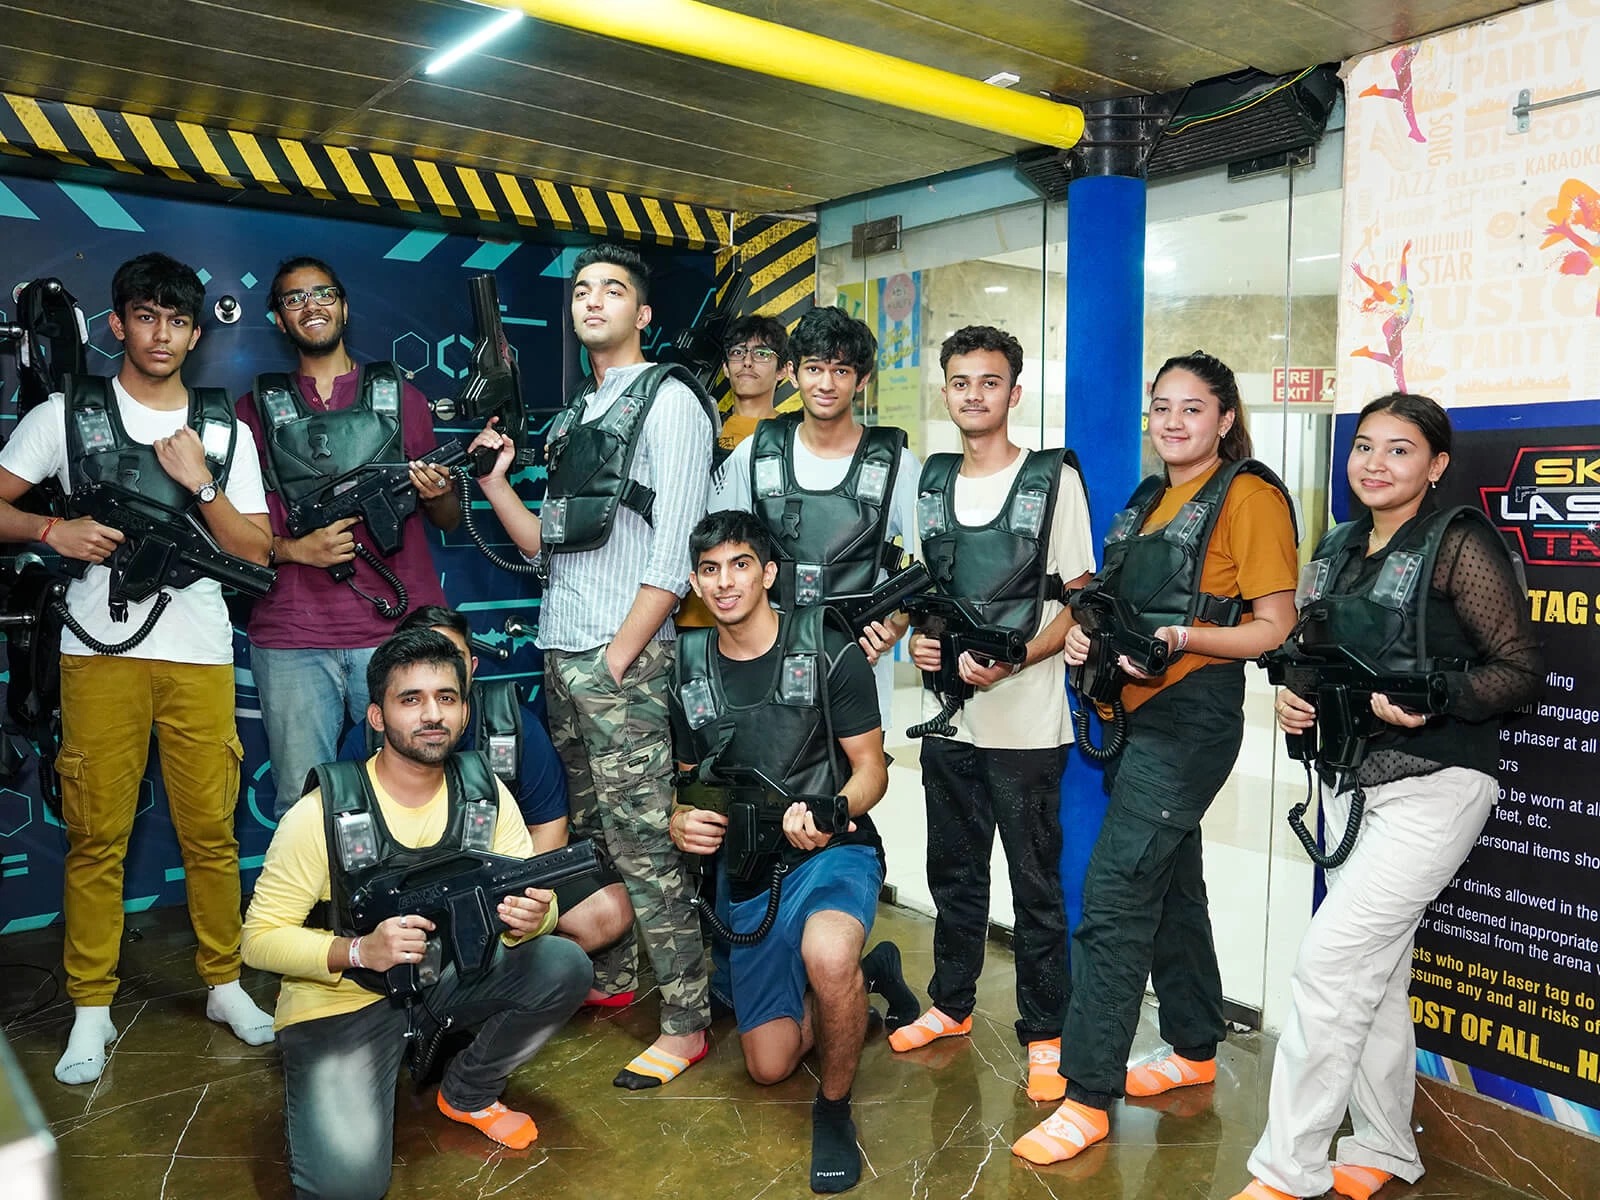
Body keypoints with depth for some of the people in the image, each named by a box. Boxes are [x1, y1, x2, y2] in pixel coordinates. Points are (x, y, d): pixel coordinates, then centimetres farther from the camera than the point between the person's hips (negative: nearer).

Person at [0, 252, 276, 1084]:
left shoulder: (225, 429, 10)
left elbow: (255, 551, 5)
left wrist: (201, 483, -8)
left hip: (199, 654, 1)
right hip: (99, 652, -1)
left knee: (211, 829, 4)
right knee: (96, 834, 3)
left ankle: (224, 984, 19)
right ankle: (91, 1008, 16)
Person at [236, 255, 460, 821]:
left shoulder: (402, 397, 14)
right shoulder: (257, 407, 14)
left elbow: (449, 520, 16)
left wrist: (437, 494, -7)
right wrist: (293, 549, -7)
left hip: (397, 630, 0)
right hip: (291, 640, 0)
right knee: (301, 804, 0)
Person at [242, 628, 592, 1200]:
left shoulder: (484, 793, -8)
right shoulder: (323, 813, -19)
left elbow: (533, 908, -6)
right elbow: (261, 937, -15)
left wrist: (528, 920, -31)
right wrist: (359, 951, -32)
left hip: (449, 971, 4)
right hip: (343, 995, -4)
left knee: (565, 968, -20)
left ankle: (468, 1093, 7)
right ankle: (316, 1096, 14)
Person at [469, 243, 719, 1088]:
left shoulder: (669, 400, -4)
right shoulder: (578, 414, 21)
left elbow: (674, 551, -13)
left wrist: (620, 656, -16)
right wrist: (494, 480, 7)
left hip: (623, 657, -8)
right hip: (561, 651, 8)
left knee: (642, 843, -7)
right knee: (583, 831, 14)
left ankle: (685, 1023, 1)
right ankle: (602, 981, 29)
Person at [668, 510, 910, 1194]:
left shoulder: (829, 652, -10)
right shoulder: (691, 670, 4)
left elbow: (871, 769, -7)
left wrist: (828, 816, -27)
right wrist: (681, 820, -8)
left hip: (831, 851, -5)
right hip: (746, 870, 5)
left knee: (826, 951, -40)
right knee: (769, 1065, 8)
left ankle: (834, 1110, -10)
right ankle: (864, 974, 36)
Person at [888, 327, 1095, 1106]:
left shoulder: (1053, 479, -4)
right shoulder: (929, 482, 10)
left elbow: (1078, 603, -6)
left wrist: (1011, 658, -20)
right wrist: (917, 639, -4)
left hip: (1026, 720, -5)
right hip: (948, 714, 5)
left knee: (1035, 883, 5)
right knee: (953, 872, 18)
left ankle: (1044, 1034, 20)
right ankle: (951, 1004, 35)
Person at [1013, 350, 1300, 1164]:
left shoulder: (1249, 495, -7)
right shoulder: (1150, 498, 16)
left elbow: (1275, 628, -11)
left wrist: (1178, 637, -25)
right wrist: (1087, 634, 1)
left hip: (1191, 717, -8)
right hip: (1134, 712, 8)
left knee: (1114, 895, -12)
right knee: (1169, 884, 17)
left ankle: (1088, 1097, -4)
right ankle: (1194, 1050, 33)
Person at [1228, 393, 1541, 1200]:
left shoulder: (1460, 544, -9)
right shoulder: (1337, 549, 10)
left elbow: (1521, 669, -9)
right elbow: (1311, 654, 19)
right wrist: (1295, 698, -1)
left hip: (1433, 786, -7)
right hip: (1351, 781, 7)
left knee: (1329, 963, -10)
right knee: (1374, 970, 14)